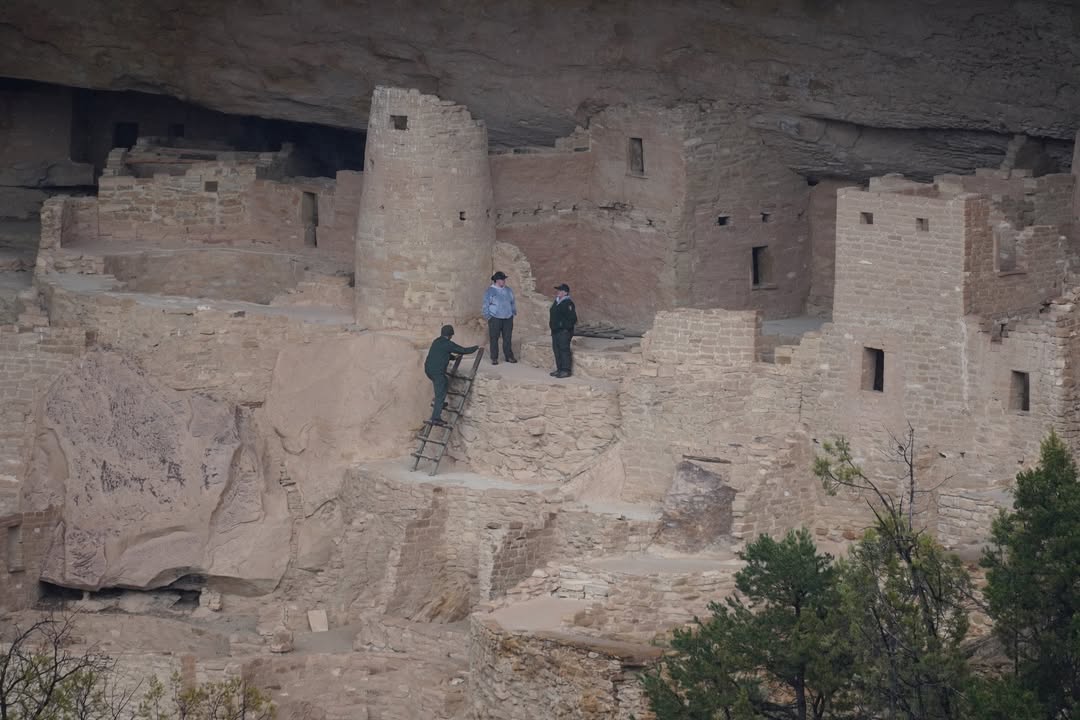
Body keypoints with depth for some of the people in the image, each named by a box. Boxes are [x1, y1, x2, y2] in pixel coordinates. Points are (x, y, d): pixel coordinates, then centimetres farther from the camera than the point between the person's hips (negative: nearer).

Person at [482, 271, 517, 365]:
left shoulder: (508, 290, 10)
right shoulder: (490, 291, -3)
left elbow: (513, 303, 19)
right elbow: (486, 305, -3)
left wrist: (514, 312, 12)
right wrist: (487, 316, -8)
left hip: (508, 318, 4)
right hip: (495, 318, -4)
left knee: (508, 338, 5)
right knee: (494, 339, -1)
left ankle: (509, 356, 14)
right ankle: (494, 358, 3)